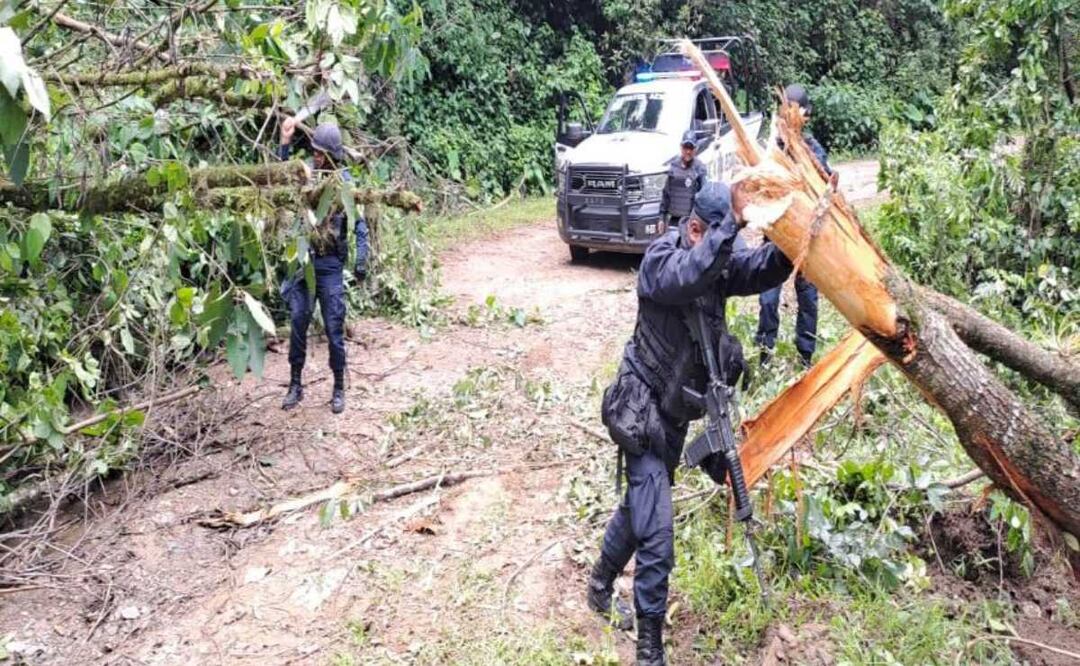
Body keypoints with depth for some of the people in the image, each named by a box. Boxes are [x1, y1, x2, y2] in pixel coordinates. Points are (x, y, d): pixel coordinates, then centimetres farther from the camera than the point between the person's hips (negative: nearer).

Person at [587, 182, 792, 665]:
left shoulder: (722, 262, 0)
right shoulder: (661, 258, -18)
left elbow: (766, 270, -17)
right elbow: (691, 275, -41)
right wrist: (733, 220, -44)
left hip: (677, 414, 8)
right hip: (644, 413, -8)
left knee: (638, 506, 25)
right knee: (655, 534, -8)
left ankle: (601, 587, 48)